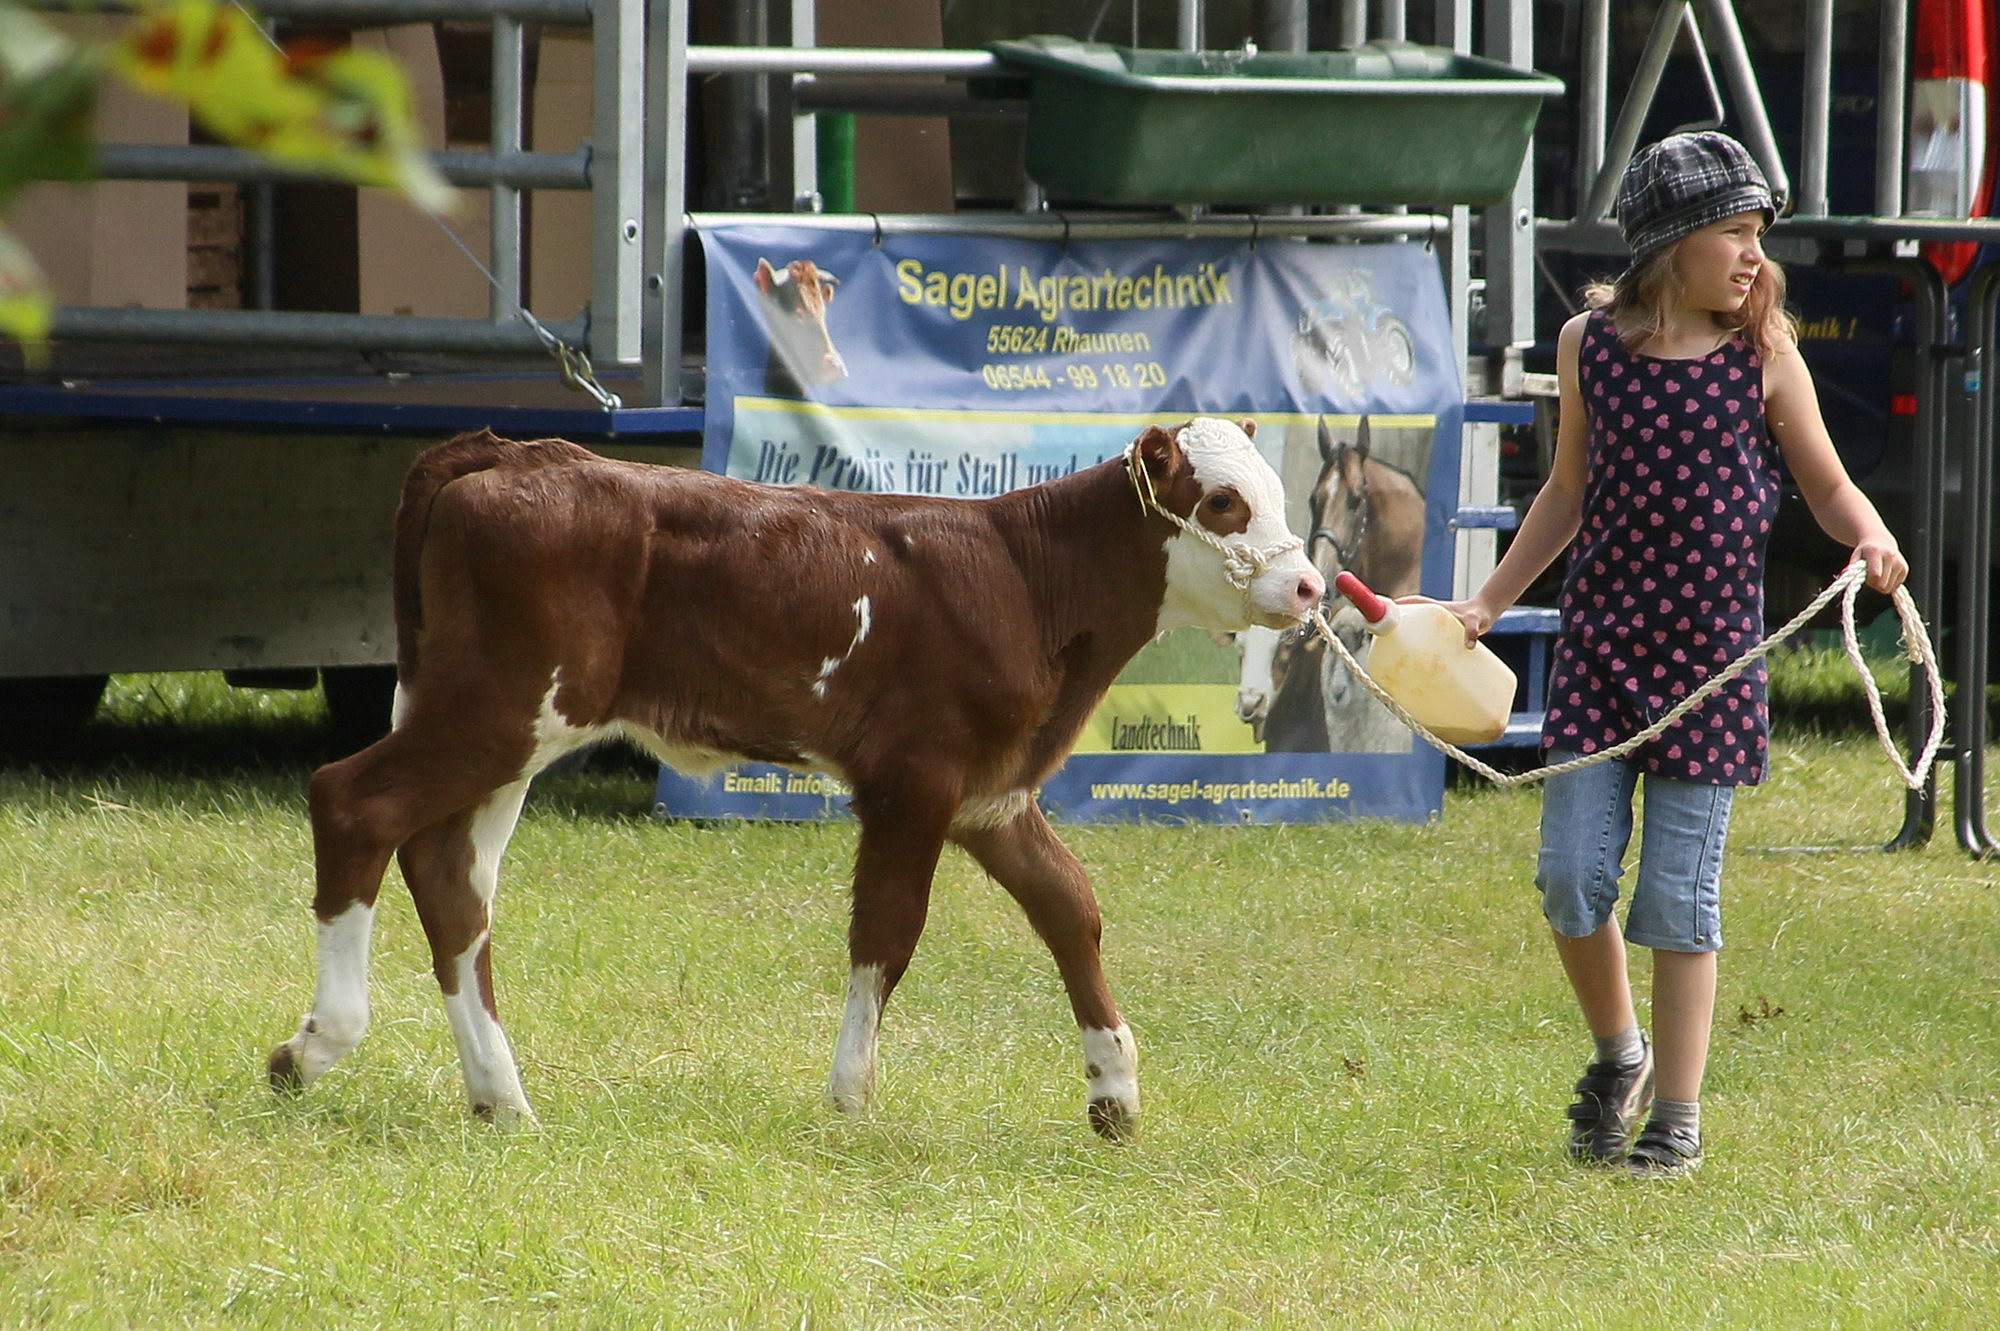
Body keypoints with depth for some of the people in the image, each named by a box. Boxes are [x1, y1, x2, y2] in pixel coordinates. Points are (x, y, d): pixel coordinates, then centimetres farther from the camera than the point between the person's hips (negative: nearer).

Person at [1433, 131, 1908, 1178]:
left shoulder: (1762, 355, -1)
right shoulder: (1591, 343, 4)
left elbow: (1827, 484, 5)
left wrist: (1870, 540, -16)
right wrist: (1489, 603, 13)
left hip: (1709, 654, -2)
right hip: (1598, 641, 2)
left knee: (1677, 892, -1)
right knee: (1571, 876, -4)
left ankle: (1677, 1117, 10)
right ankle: (1617, 1056, 23)